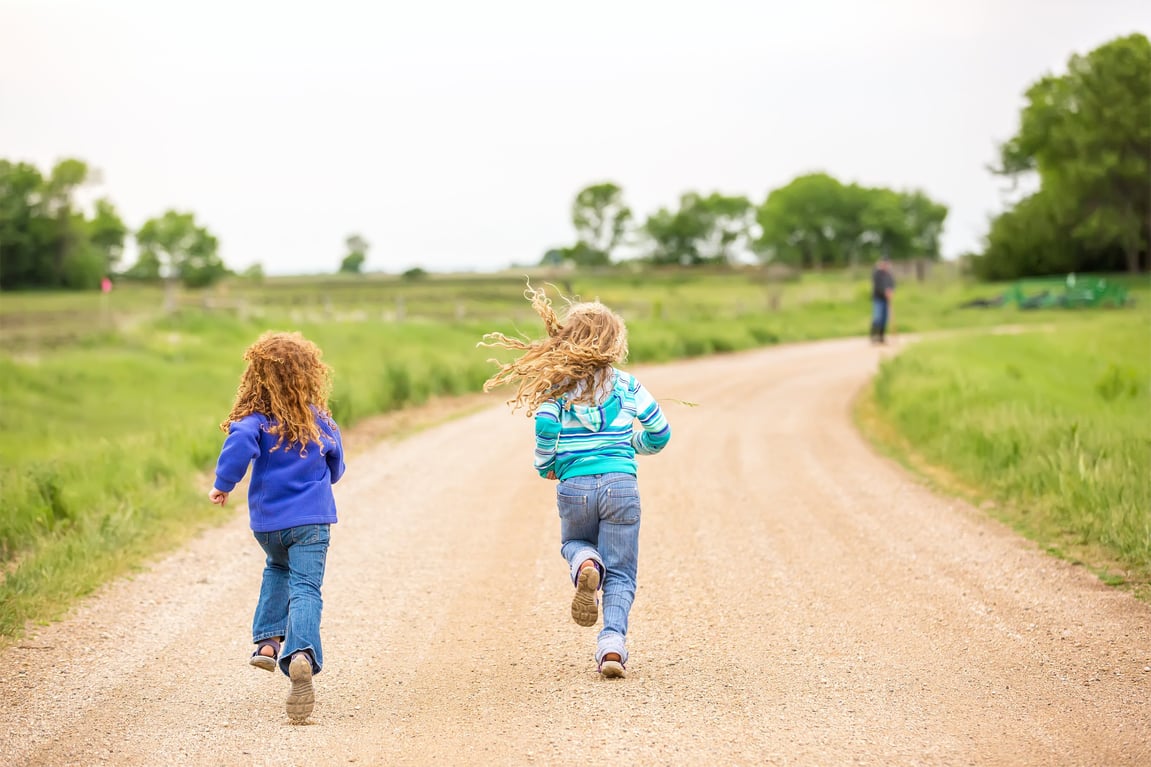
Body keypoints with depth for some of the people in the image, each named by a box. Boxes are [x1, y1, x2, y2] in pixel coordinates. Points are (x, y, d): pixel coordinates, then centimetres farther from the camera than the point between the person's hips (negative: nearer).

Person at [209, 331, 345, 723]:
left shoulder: (257, 419, -6)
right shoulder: (320, 421, 4)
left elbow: (241, 441, -28)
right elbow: (336, 467, 17)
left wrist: (223, 483, -16)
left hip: (267, 521, 1)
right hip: (311, 520, -1)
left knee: (277, 569, 30)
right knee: (305, 588, -11)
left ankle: (267, 641, 19)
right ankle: (301, 653, -37)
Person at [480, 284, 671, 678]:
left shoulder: (557, 387, 2)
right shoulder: (627, 385, 5)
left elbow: (545, 428, -11)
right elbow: (660, 432, 7)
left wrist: (546, 467, 9)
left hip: (574, 486, 0)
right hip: (621, 484, 0)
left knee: (574, 543, 29)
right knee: (620, 571, 7)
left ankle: (585, 564, -8)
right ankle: (613, 641, -14)